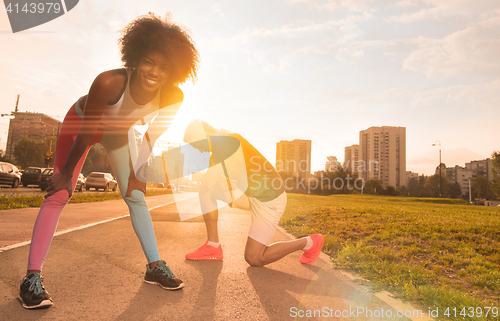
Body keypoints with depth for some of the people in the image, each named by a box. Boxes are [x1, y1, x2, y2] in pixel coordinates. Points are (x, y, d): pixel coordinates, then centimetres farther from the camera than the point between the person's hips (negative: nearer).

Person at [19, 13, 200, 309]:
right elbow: (85, 133, -26)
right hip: (81, 122, -3)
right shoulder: (109, 82, -39)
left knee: (135, 196, 2)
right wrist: (66, 173, -14)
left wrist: (138, 173, -5)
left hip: (118, 132, 4)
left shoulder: (172, 97, -28)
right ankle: (33, 277, -4)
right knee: (59, 194, -12)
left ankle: (155, 266, 11)